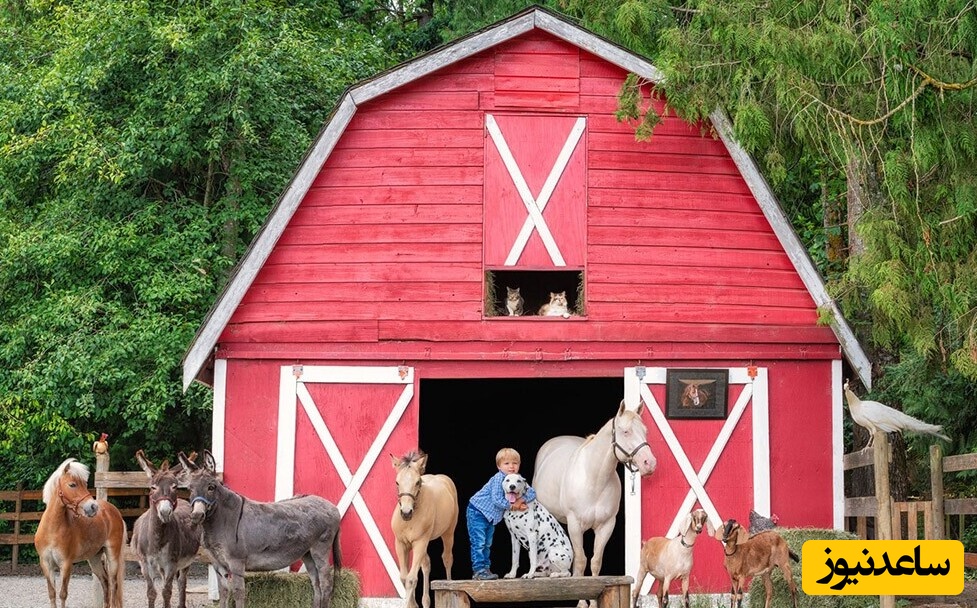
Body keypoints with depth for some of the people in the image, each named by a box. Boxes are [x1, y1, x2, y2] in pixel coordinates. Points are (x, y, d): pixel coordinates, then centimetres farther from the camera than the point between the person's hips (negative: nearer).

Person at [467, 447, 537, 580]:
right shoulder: (498, 479, -23)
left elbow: (532, 493, -4)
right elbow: (497, 500, -30)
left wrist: (521, 500, -23)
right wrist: (513, 506, -19)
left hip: (490, 516, 9)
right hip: (477, 511, -9)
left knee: (487, 544, 15)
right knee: (478, 542, -11)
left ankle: (485, 569, 22)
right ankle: (479, 570, -11)